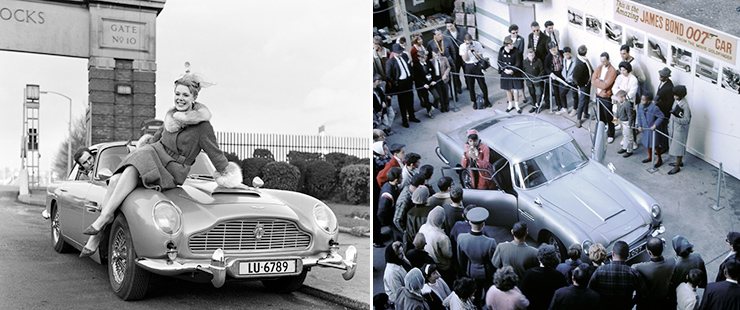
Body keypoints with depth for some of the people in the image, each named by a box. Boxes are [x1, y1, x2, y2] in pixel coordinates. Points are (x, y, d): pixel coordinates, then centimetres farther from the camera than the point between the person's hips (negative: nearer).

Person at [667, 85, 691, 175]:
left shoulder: (685, 105, -24)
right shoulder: (676, 101, 2)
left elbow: (686, 120, -23)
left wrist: (675, 118, -28)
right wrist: (670, 123, 18)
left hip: (680, 130, -9)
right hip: (674, 128, 9)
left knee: (678, 147, 1)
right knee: (675, 146, 21)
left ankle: (677, 167, 12)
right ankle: (680, 161, 38)